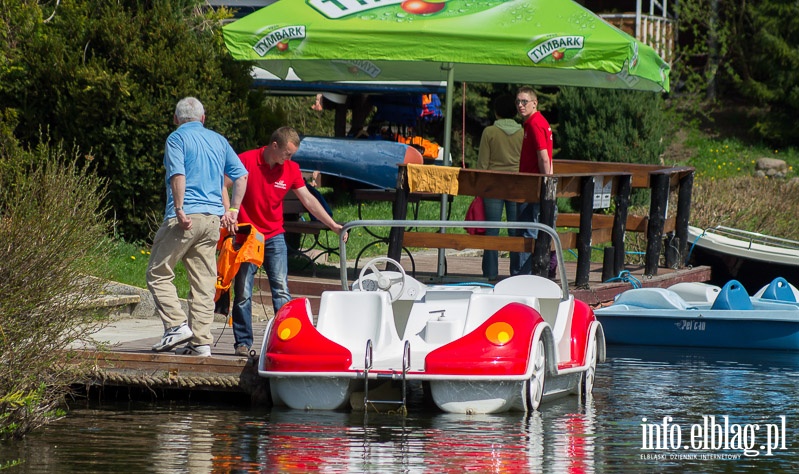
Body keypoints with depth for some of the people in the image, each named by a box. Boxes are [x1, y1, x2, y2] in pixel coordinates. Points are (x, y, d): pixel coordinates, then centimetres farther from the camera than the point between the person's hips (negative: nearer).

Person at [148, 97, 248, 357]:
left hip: (185, 218, -6)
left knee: (158, 273, 4)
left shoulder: (177, 138, -1)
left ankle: (177, 325, -9)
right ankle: (201, 341, 3)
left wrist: (180, 210, -15)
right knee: (204, 282, 6)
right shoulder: (218, 140, 17)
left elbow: (178, 176, -16)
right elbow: (241, 176, 13)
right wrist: (233, 211, 15)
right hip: (213, 218, 6)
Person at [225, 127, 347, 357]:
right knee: (243, 292, -1)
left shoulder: (291, 169, 1)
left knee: (281, 290, -5)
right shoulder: (246, 161, -11)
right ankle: (242, 342, 7)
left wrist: (333, 225, 4)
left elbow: (308, 200, 7)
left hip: (274, 236, 3)